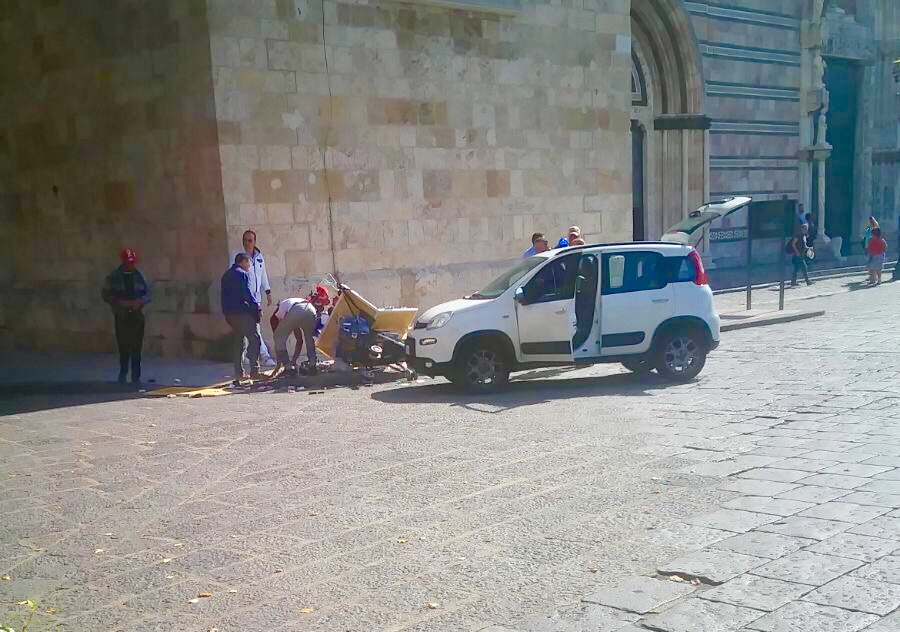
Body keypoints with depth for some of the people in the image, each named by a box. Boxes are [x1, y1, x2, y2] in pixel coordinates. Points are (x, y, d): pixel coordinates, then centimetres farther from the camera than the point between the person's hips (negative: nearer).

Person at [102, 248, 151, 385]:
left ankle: (136, 376, 6)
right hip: (121, 316, -1)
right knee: (123, 345, 1)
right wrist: (120, 302, -13)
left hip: (137, 315, 1)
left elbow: (148, 293, 10)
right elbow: (106, 294, 0)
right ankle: (123, 372, 20)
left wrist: (140, 301, -11)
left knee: (136, 347, -1)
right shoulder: (113, 276, 1)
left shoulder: (139, 276, 6)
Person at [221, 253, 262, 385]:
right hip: (243, 312, -9)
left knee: (239, 342, 14)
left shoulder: (226, 275, 21)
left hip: (229, 313, 9)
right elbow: (247, 293, -15)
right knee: (254, 339, -7)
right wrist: (256, 307, -10)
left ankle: (239, 374, 11)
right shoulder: (243, 274, -6)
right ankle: (254, 371, -15)